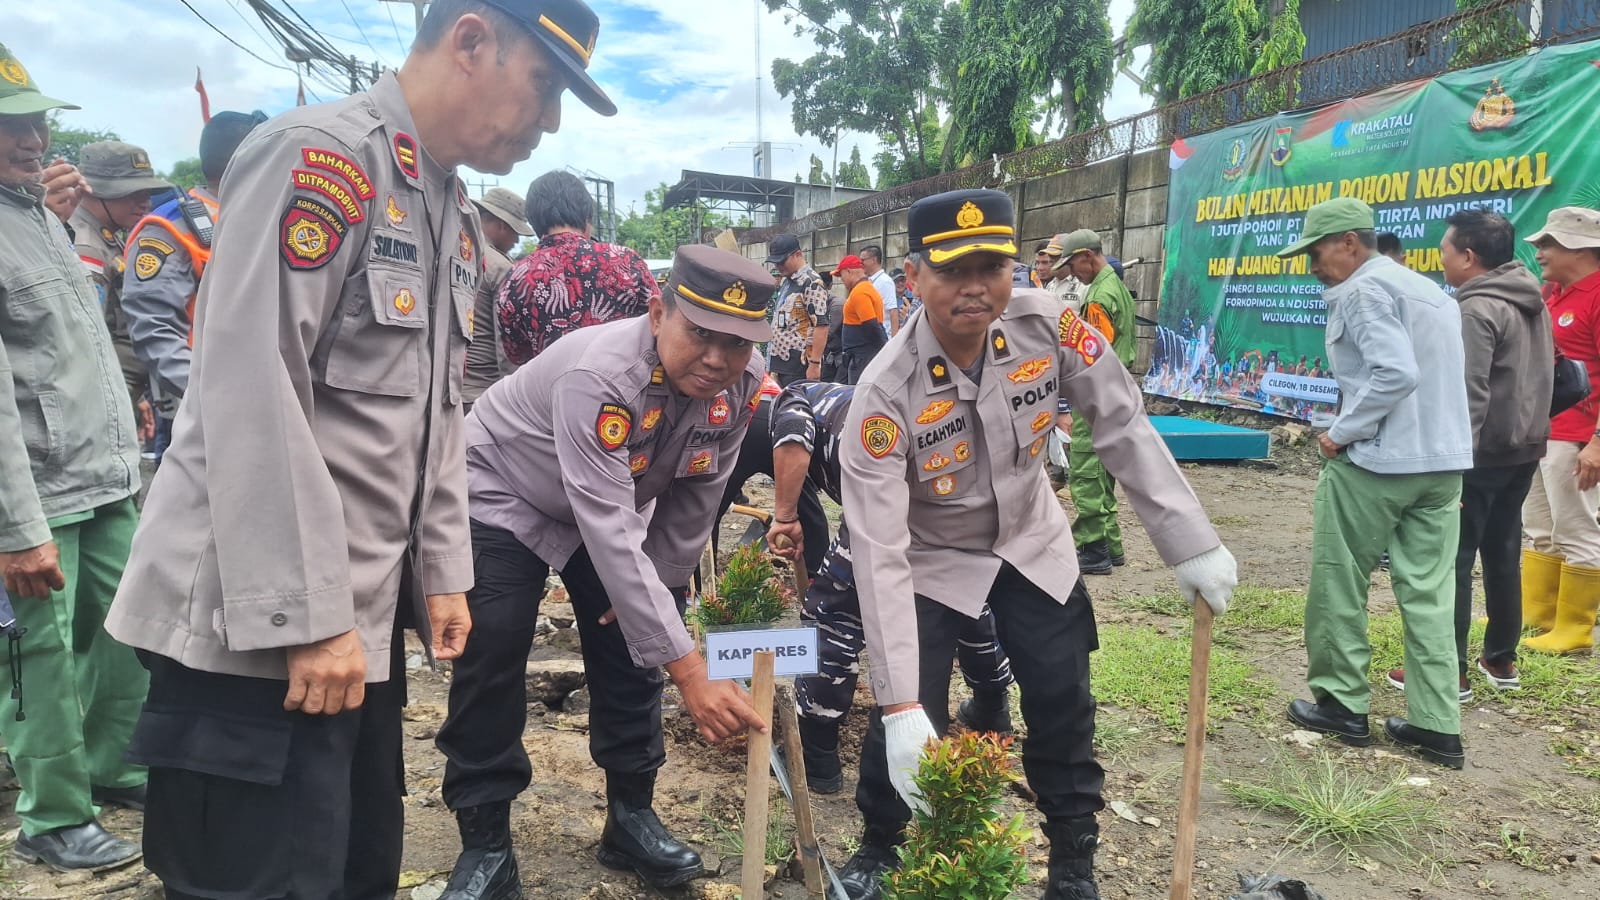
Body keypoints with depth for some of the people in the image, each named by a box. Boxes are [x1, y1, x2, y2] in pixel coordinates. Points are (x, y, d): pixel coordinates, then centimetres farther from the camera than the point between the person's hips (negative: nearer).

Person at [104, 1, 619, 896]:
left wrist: (443, 571, 14)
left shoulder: (457, 217, 13)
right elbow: (250, 397, -22)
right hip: (259, 622, -9)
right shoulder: (322, 156, -15)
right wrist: (305, 616, -21)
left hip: (364, 616, 9)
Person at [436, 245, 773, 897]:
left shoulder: (741, 384, -22)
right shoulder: (600, 375, -42)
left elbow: (695, 498, -6)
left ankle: (631, 817, 21)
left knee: (633, 646, 4)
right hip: (503, 496, -5)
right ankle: (485, 843, 7)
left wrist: (656, 590, -1)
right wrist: (690, 672, -48)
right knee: (490, 662, -10)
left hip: (613, 502, 6)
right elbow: (610, 534, -47)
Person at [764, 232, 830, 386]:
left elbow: (821, 326, -18)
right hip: (780, 364, 9)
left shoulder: (811, 283, -12)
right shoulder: (787, 282, 18)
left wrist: (815, 363, -22)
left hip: (800, 367, -9)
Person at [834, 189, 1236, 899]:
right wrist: (901, 704, -37)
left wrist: (1192, 544, -11)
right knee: (907, 719, -4)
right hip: (933, 558, -3)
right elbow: (879, 555, -34)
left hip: (1033, 543, 3)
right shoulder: (886, 393, -32)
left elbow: (1123, 426, -10)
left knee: (1064, 709, 6)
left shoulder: (1049, 325, -23)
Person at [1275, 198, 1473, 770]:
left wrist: (1342, 433, -14)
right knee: (1428, 594, 9)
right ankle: (1438, 726, 11)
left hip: (1375, 462, -8)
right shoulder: (1430, 290, 18)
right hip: (1443, 462, 8)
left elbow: (1394, 373, -23)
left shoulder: (1364, 291, -11)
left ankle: (1341, 704, 15)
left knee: (1337, 584, 6)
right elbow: (1440, 377, 19)